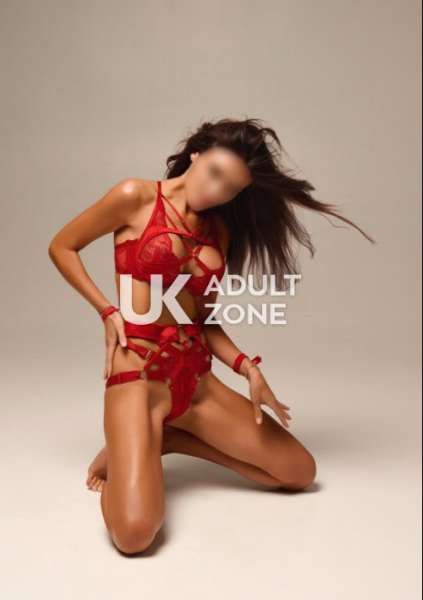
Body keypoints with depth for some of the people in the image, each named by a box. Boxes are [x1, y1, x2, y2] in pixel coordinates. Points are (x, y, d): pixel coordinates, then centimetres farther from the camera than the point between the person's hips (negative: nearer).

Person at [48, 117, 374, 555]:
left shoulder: (219, 230, 12)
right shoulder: (135, 197, -4)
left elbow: (203, 318, 12)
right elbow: (61, 248, 4)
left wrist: (247, 368, -3)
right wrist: (108, 312, -7)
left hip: (196, 377, 6)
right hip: (138, 373, -6)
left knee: (301, 472, 10)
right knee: (134, 533, -24)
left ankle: (170, 440, 16)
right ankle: (124, 454, 10)